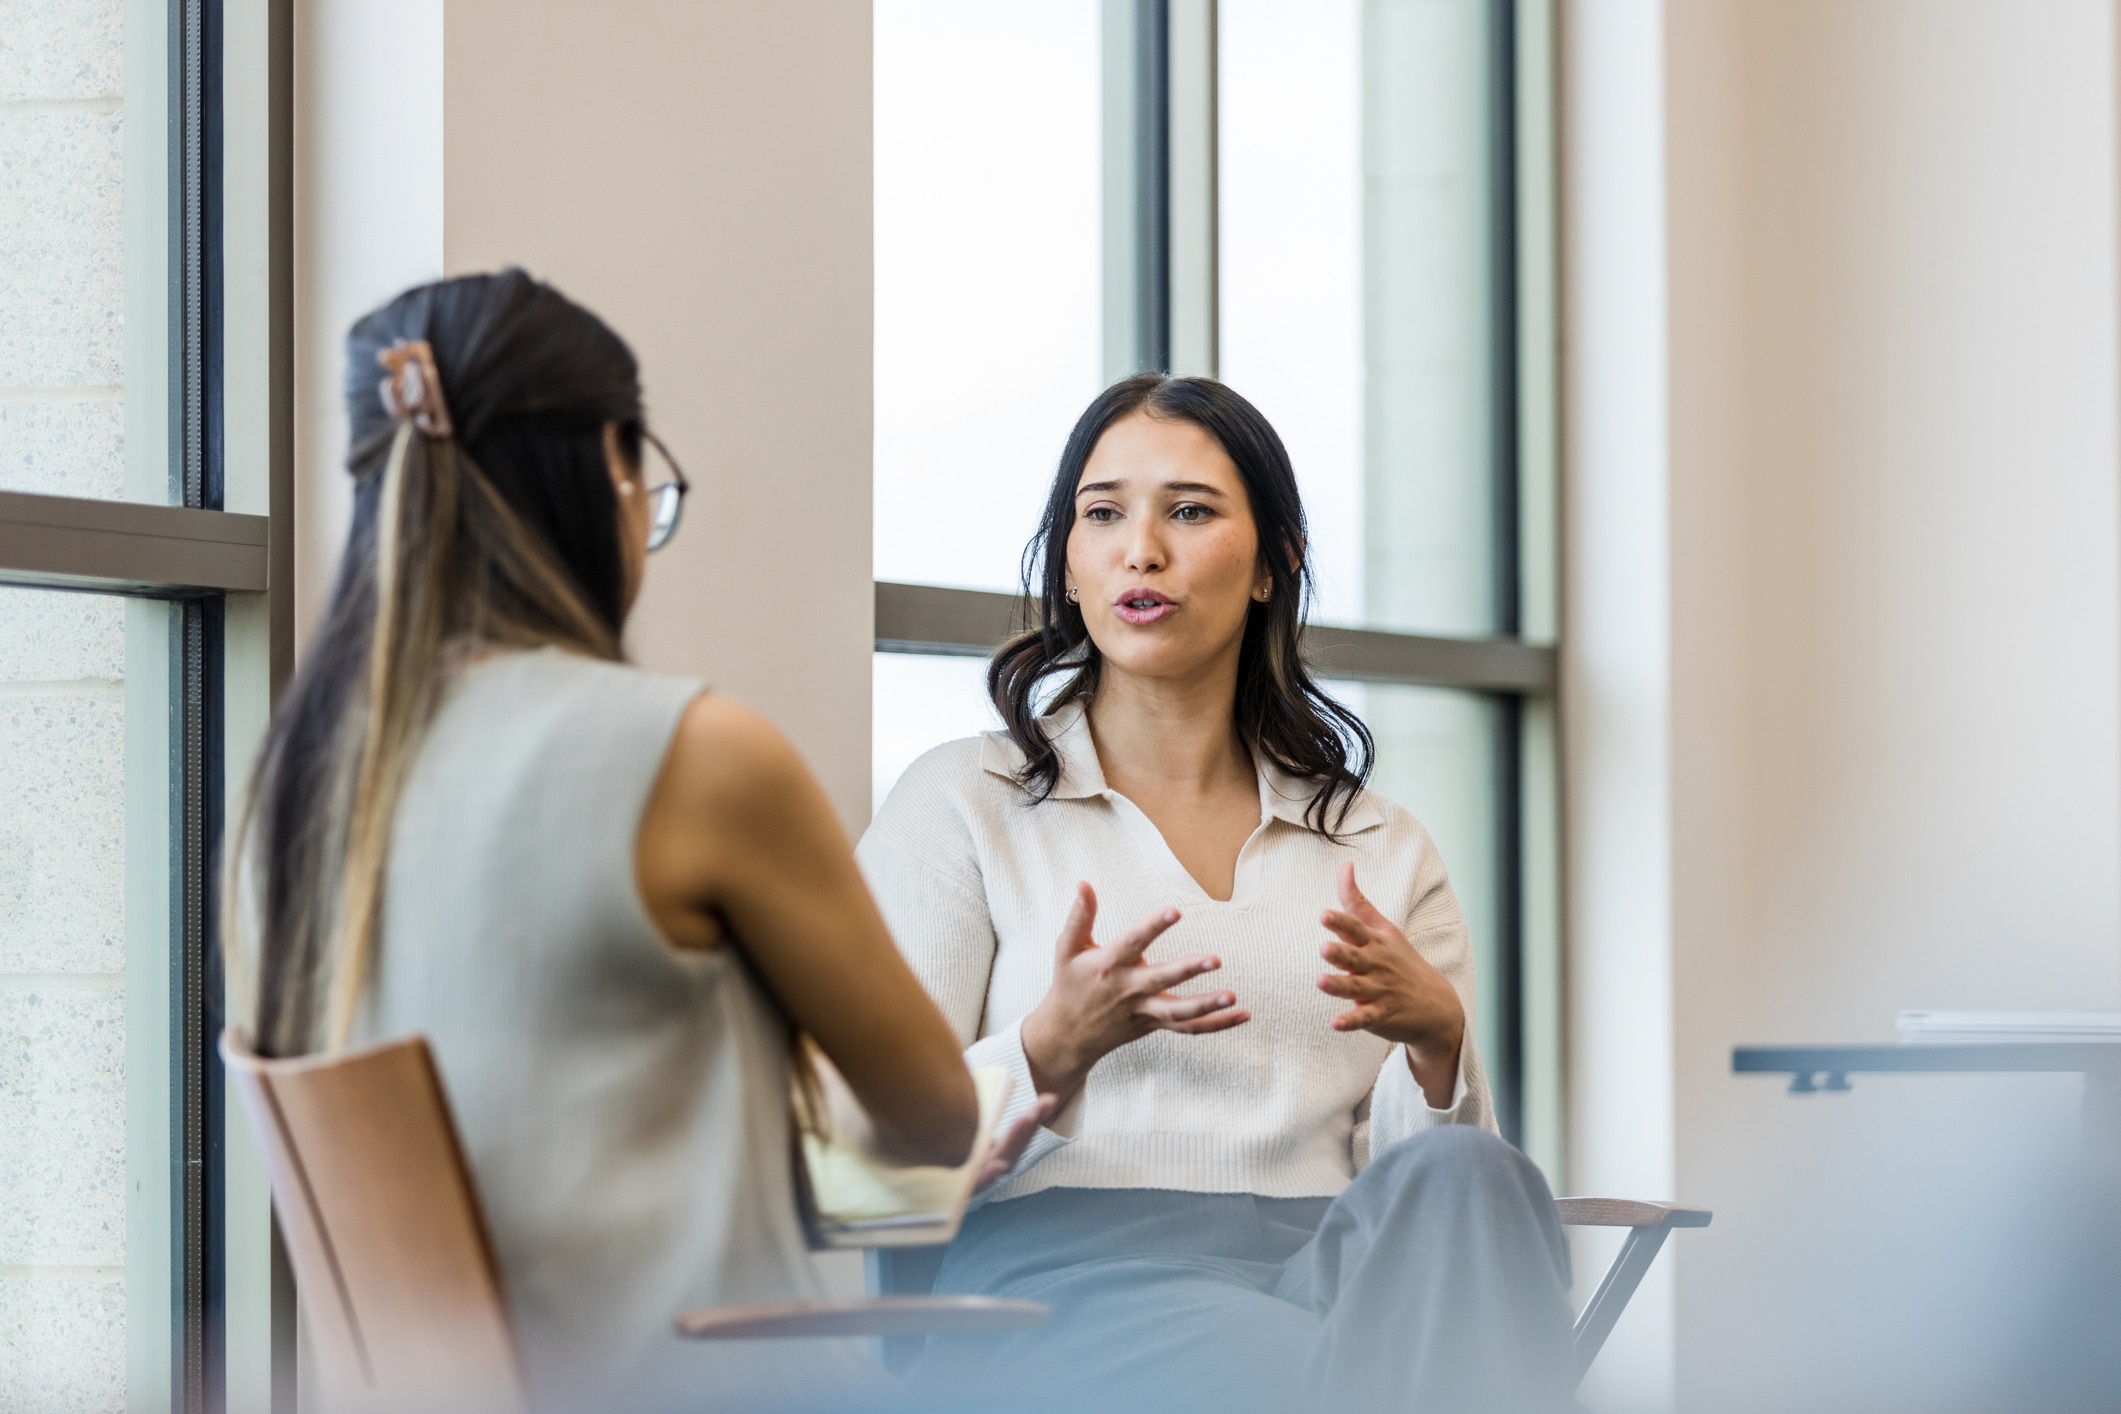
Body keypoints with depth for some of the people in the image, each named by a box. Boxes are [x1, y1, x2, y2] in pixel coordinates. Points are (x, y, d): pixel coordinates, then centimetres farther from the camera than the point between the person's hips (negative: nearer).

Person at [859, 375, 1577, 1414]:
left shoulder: (1379, 849, 23)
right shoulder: (960, 804, 13)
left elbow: (1436, 1169, 15)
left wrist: (1437, 1042, -7)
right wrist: (1055, 1048, -15)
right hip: (1066, 1269, -4)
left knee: (1466, 1174, -33)